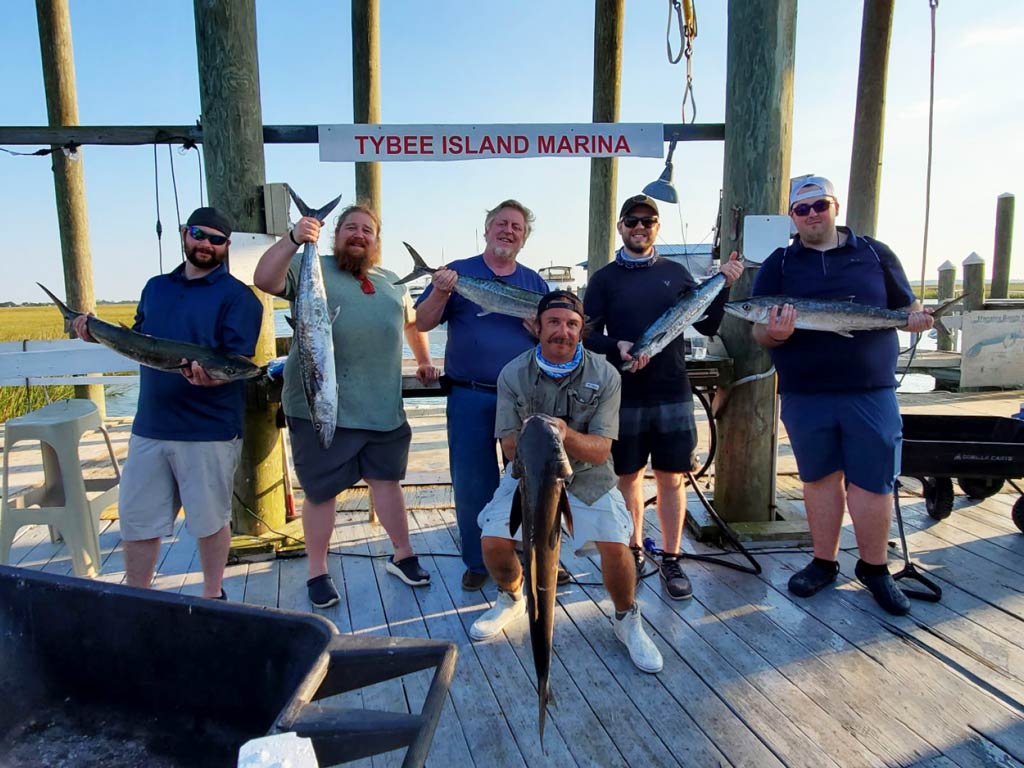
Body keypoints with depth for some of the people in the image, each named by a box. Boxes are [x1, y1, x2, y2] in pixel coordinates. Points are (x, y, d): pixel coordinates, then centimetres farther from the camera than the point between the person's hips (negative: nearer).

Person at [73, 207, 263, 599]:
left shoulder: (237, 296, -6)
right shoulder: (156, 288, 14)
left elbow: (240, 362, -14)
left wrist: (211, 375, -34)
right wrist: (100, 334, 5)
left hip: (209, 431, -5)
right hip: (149, 427, 6)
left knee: (210, 521, 7)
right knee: (135, 520, 12)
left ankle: (212, 596, 27)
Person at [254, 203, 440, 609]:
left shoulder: (391, 282, 19)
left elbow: (412, 321, 33)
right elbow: (265, 280, -15)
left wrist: (424, 361, 29)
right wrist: (292, 240, -27)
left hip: (383, 408, 4)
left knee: (386, 479, 13)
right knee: (321, 490, 4)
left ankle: (403, 555, 28)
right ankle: (317, 572, 20)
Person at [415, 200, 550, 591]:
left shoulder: (535, 282, 12)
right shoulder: (458, 272, 4)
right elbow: (422, 323, -1)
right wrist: (441, 293, -19)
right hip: (470, 397, -2)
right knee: (472, 482, 4)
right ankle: (478, 562, 20)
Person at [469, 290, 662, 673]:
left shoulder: (605, 376, -14)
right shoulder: (513, 375, -11)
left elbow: (600, 451, -17)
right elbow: (510, 448, -9)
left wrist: (566, 434, -38)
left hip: (588, 476, -1)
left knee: (616, 545, -20)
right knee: (493, 542, -15)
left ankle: (627, 620, 12)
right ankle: (511, 599, 21)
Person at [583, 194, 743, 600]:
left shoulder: (676, 272, 10)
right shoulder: (604, 278, 5)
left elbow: (707, 326, 10)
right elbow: (590, 335, 0)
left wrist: (723, 286, -5)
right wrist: (618, 347, -20)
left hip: (673, 393, 1)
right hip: (624, 395, -1)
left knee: (672, 478, 4)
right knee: (628, 477, 10)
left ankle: (671, 561, 15)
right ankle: (633, 552, 27)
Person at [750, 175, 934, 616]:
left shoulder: (875, 254, 9)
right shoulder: (778, 265, 8)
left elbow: (906, 308, 13)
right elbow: (758, 332, 3)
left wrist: (915, 317, -10)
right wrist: (774, 334, -20)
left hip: (870, 391, 0)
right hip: (805, 396, 1)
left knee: (871, 481, 3)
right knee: (819, 478, 11)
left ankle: (874, 567, 21)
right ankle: (823, 563, 25)